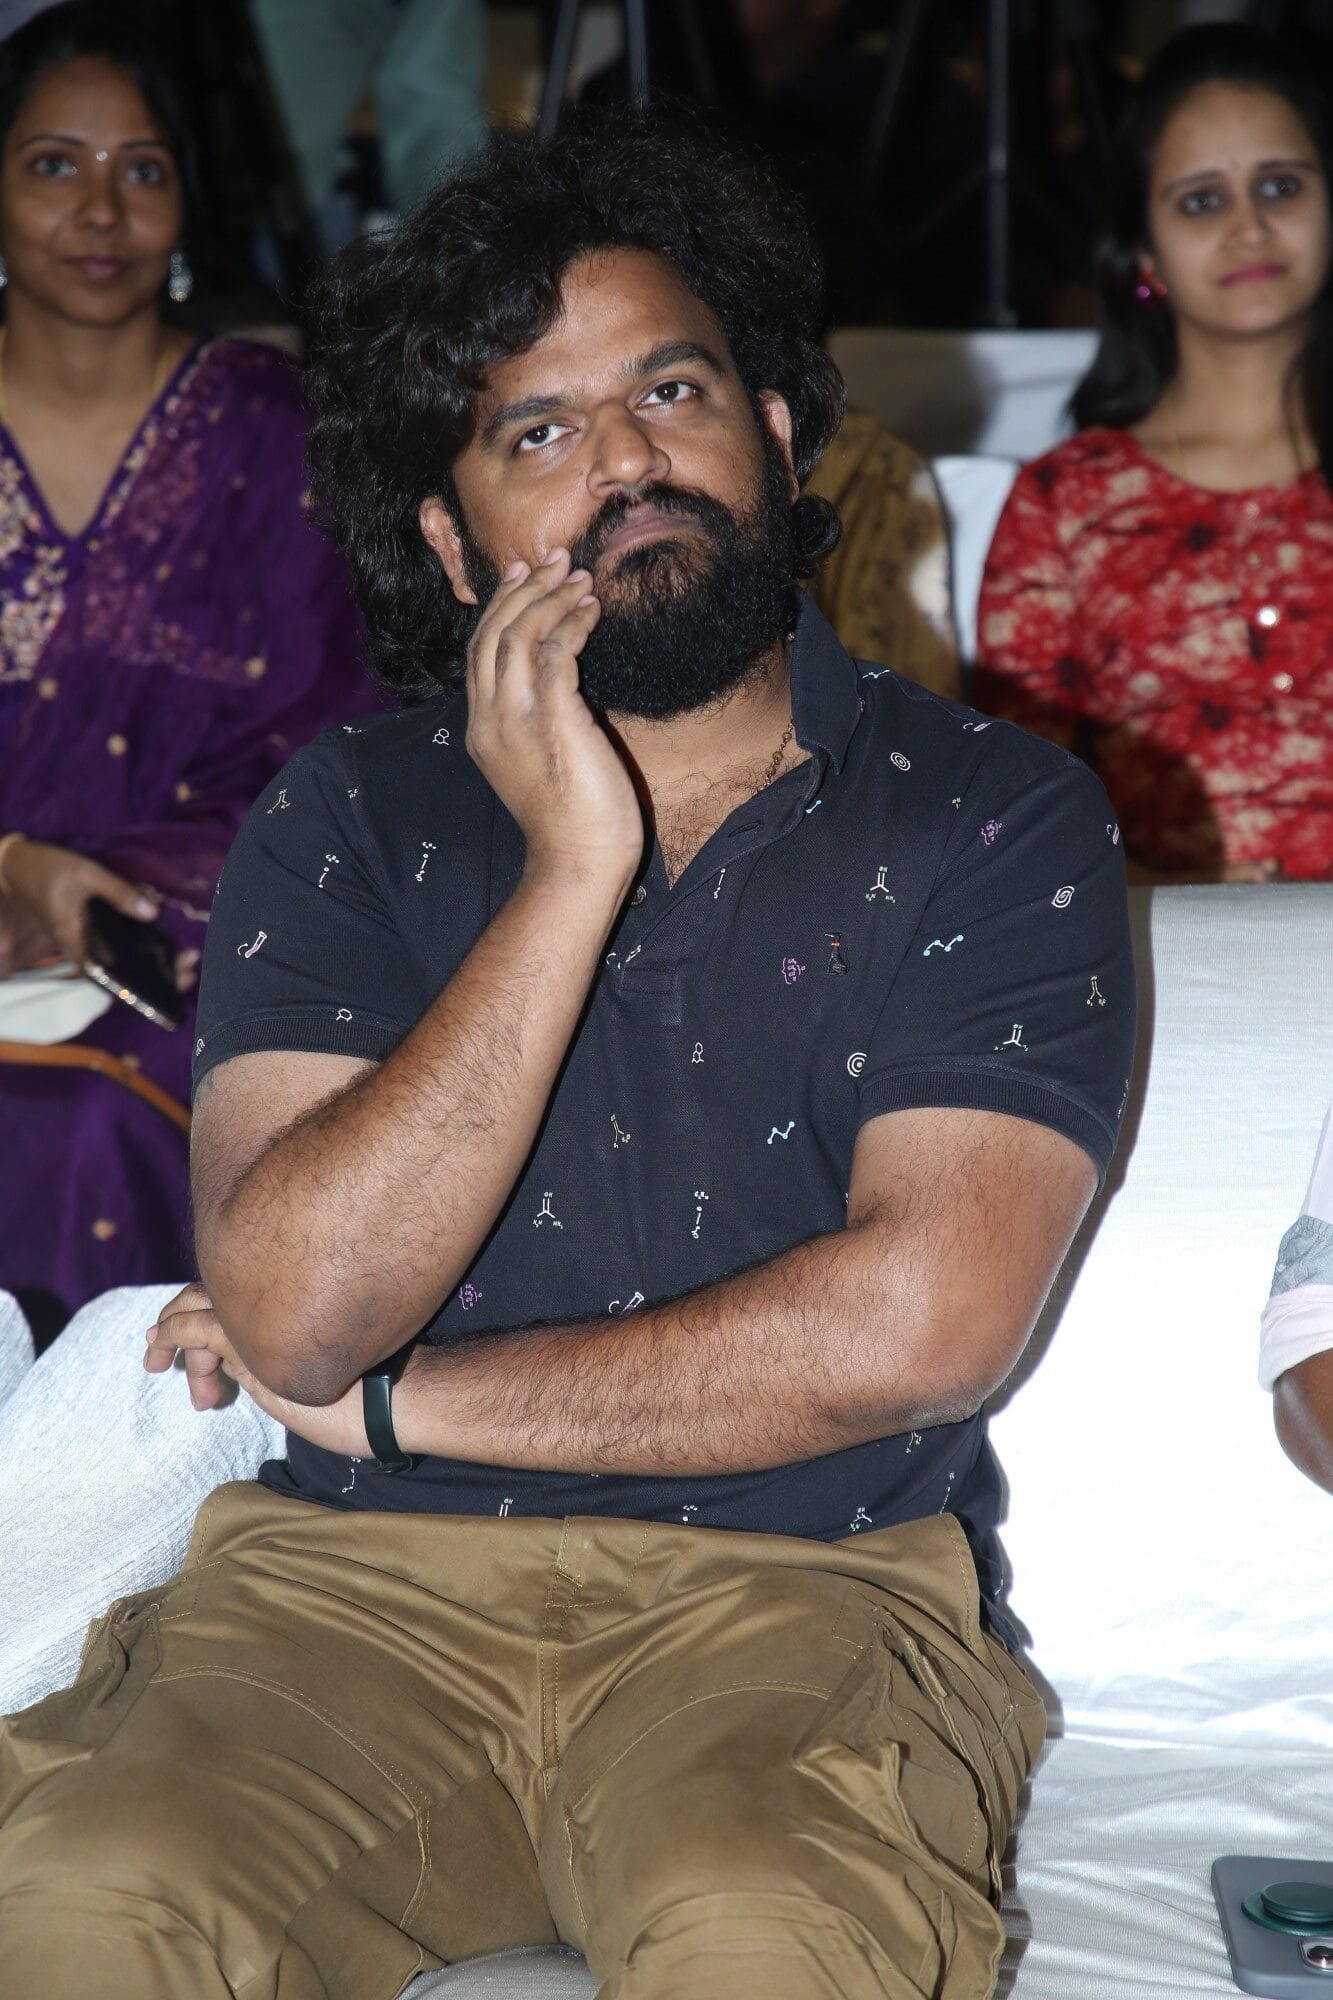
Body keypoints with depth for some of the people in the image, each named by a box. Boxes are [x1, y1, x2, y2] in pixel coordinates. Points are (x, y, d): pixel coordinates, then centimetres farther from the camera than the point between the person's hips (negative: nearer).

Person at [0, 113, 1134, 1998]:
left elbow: (918, 1323, -10)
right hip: (359, 1584, 2)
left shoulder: (996, 819, 3)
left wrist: (392, 1401, -4)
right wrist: (572, 869, -13)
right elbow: (293, 1312, -8)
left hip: (807, 1588, -1)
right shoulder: (343, 821, 8)